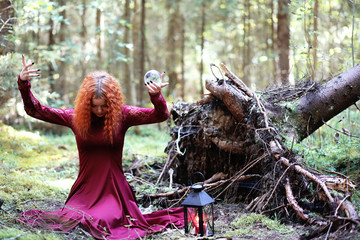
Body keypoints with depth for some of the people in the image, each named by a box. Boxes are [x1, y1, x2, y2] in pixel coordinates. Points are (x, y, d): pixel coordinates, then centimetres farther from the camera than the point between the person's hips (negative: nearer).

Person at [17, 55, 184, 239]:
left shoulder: (122, 115, -5)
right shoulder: (75, 117, 0)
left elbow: (161, 115, -14)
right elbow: (35, 111, 2)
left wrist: (156, 96, -35)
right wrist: (23, 83, -13)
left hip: (113, 188, -2)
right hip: (85, 188, 2)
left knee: (105, 221, -25)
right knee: (67, 219, -21)